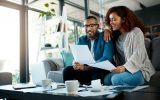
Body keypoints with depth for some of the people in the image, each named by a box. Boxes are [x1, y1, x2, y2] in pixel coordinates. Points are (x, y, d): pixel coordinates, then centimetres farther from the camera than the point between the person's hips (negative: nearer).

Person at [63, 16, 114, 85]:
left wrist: (85, 67, -32)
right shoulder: (81, 40, 9)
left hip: (103, 69, -4)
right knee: (67, 70, -16)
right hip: (86, 70, 4)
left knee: (96, 71, -35)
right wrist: (76, 64, -24)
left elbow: (107, 58, -21)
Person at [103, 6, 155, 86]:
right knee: (107, 79, -23)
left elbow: (138, 54, -17)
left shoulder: (136, 31, -5)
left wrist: (124, 67, -33)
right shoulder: (115, 35, 13)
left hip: (141, 70, -5)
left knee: (116, 79, -29)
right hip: (125, 69, 5)